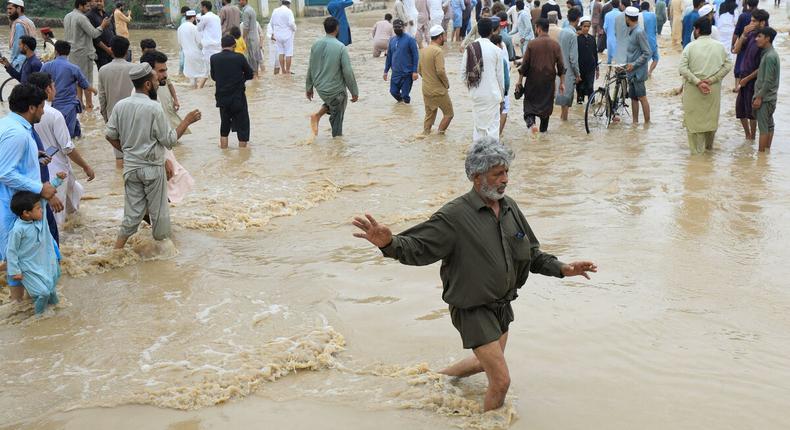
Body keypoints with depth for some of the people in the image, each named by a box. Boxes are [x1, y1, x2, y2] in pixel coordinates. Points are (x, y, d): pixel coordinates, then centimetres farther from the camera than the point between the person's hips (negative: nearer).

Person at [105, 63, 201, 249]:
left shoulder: (120, 106, -2)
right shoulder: (154, 108, -18)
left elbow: (110, 135, 4)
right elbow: (170, 140, -13)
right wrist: (187, 121, -4)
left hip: (130, 166, 5)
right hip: (152, 167, -5)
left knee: (133, 211, 13)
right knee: (159, 210, 11)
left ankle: (116, 251, 9)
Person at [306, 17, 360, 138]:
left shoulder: (316, 45, -3)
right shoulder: (340, 47, -18)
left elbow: (310, 69, 5)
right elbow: (348, 72, -16)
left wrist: (308, 88, 16)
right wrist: (354, 92, -7)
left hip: (320, 88, 5)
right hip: (336, 90, -5)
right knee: (337, 116, 11)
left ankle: (317, 115, 13)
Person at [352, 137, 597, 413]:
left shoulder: (510, 207, -2)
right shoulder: (454, 216, -22)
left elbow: (531, 253, 9)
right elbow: (417, 248, -26)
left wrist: (561, 269, -4)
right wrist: (388, 243, -46)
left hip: (503, 305, 8)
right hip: (473, 310, -7)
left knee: (487, 362, 28)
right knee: (501, 380, -7)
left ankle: (440, 376, 54)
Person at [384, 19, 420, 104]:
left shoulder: (410, 39, -8)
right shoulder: (392, 40, 9)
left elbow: (415, 56, -10)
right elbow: (389, 56, 16)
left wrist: (415, 71, -16)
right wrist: (386, 71, 13)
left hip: (407, 73, -5)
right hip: (395, 73, 5)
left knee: (405, 95, -4)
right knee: (393, 91, 5)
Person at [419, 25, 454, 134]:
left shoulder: (424, 50, 8)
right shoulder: (438, 51, -18)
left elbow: (419, 70, 14)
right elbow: (440, 71, -24)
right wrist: (447, 84, -10)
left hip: (426, 90, 8)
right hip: (438, 90, -8)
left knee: (429, 115, 17)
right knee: (448, 114, 5)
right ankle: (440, 135, 2)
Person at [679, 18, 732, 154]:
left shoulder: (690, 47, -8)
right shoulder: (719, 46, 0)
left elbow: (683, 68, -16)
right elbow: (728, 65, -5)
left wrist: (698, 82, -16)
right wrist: (712, 79, -9)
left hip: (694, 89, -3)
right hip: (714, 89, 3)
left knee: (694, 117, 8)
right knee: (711, 116, 19)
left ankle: (697, 148, 10)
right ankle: (709, 145, 34)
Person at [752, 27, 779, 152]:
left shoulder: (770, 56, -17)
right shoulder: (768, 54, 12)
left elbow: (768, 80, -20)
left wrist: (759, 97, -17)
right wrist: (758, 96, 17)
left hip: (765, 98, -9)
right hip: (767, 98, 9)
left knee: (763, 127, -6)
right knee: (769, 126, 13)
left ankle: (761, 153, -3)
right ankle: (767, 150, 18)